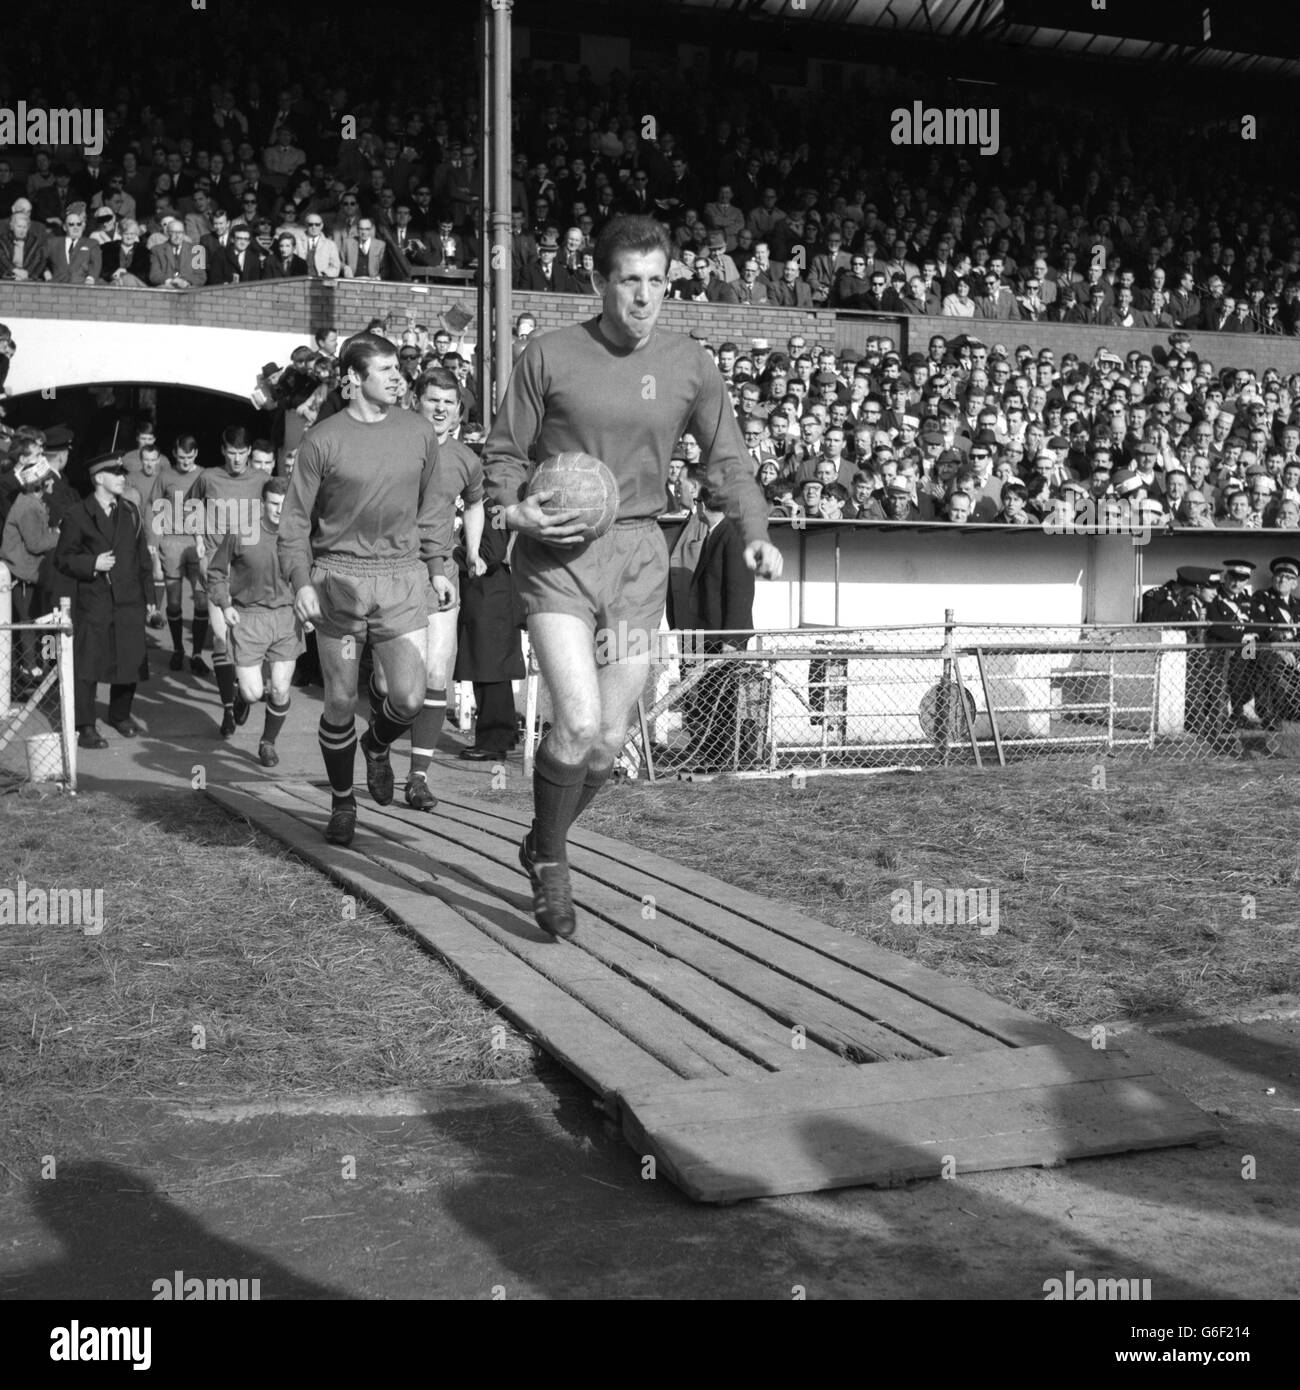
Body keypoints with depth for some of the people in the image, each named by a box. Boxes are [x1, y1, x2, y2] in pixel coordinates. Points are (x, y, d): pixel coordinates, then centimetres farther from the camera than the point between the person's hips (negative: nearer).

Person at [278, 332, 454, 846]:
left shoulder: (420, 433, 7)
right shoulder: (322, 440, -2)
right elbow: (296, 518, 2)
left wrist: (437, 566, 12)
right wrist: (300, 581, -7)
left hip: (403, 578, 2)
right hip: (338, 578, -2)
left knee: (409, 698, -7)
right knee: (340, 704, 4)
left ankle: (377, 746, 29)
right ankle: (342, 802, 24)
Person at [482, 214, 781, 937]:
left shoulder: (689, 363, 3)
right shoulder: (549, 355, -3)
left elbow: (728, 458, 8)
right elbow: (505, 450, 5)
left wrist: (757, 533, -8)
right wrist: (513, 508, -15)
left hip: (639, 555, 3)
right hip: (556, 554, -3)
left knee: (611, 737, 6)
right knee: (579, 721, -17)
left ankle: (542, 847, 33)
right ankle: (551, 863, 9)